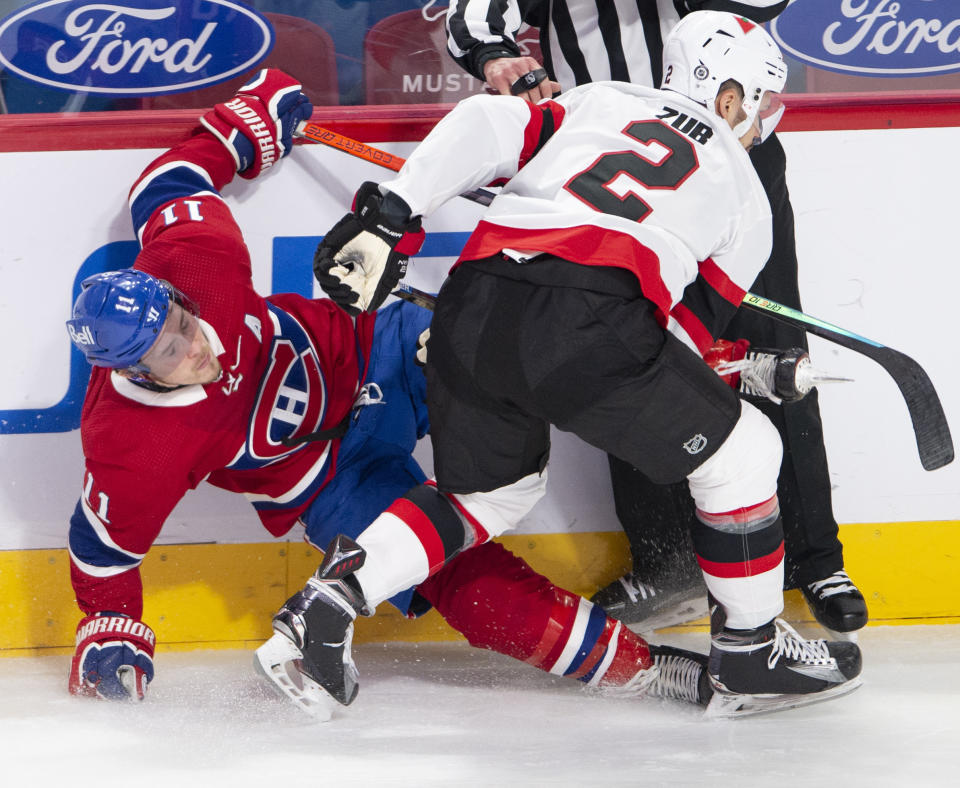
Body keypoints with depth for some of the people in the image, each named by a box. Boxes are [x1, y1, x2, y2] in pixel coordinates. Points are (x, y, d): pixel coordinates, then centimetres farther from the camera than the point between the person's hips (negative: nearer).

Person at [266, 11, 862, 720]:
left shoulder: (599, 100, 31)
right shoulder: (744, 193, 23)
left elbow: (488, 128, 14)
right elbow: (691, 329, 17)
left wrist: (387, 214, 10)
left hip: (470, 306, 5)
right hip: (583, 317, -5)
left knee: (494, 487, 29)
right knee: (740, 449, 15)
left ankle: (331, 600, 15)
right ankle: (751, 655, 19)